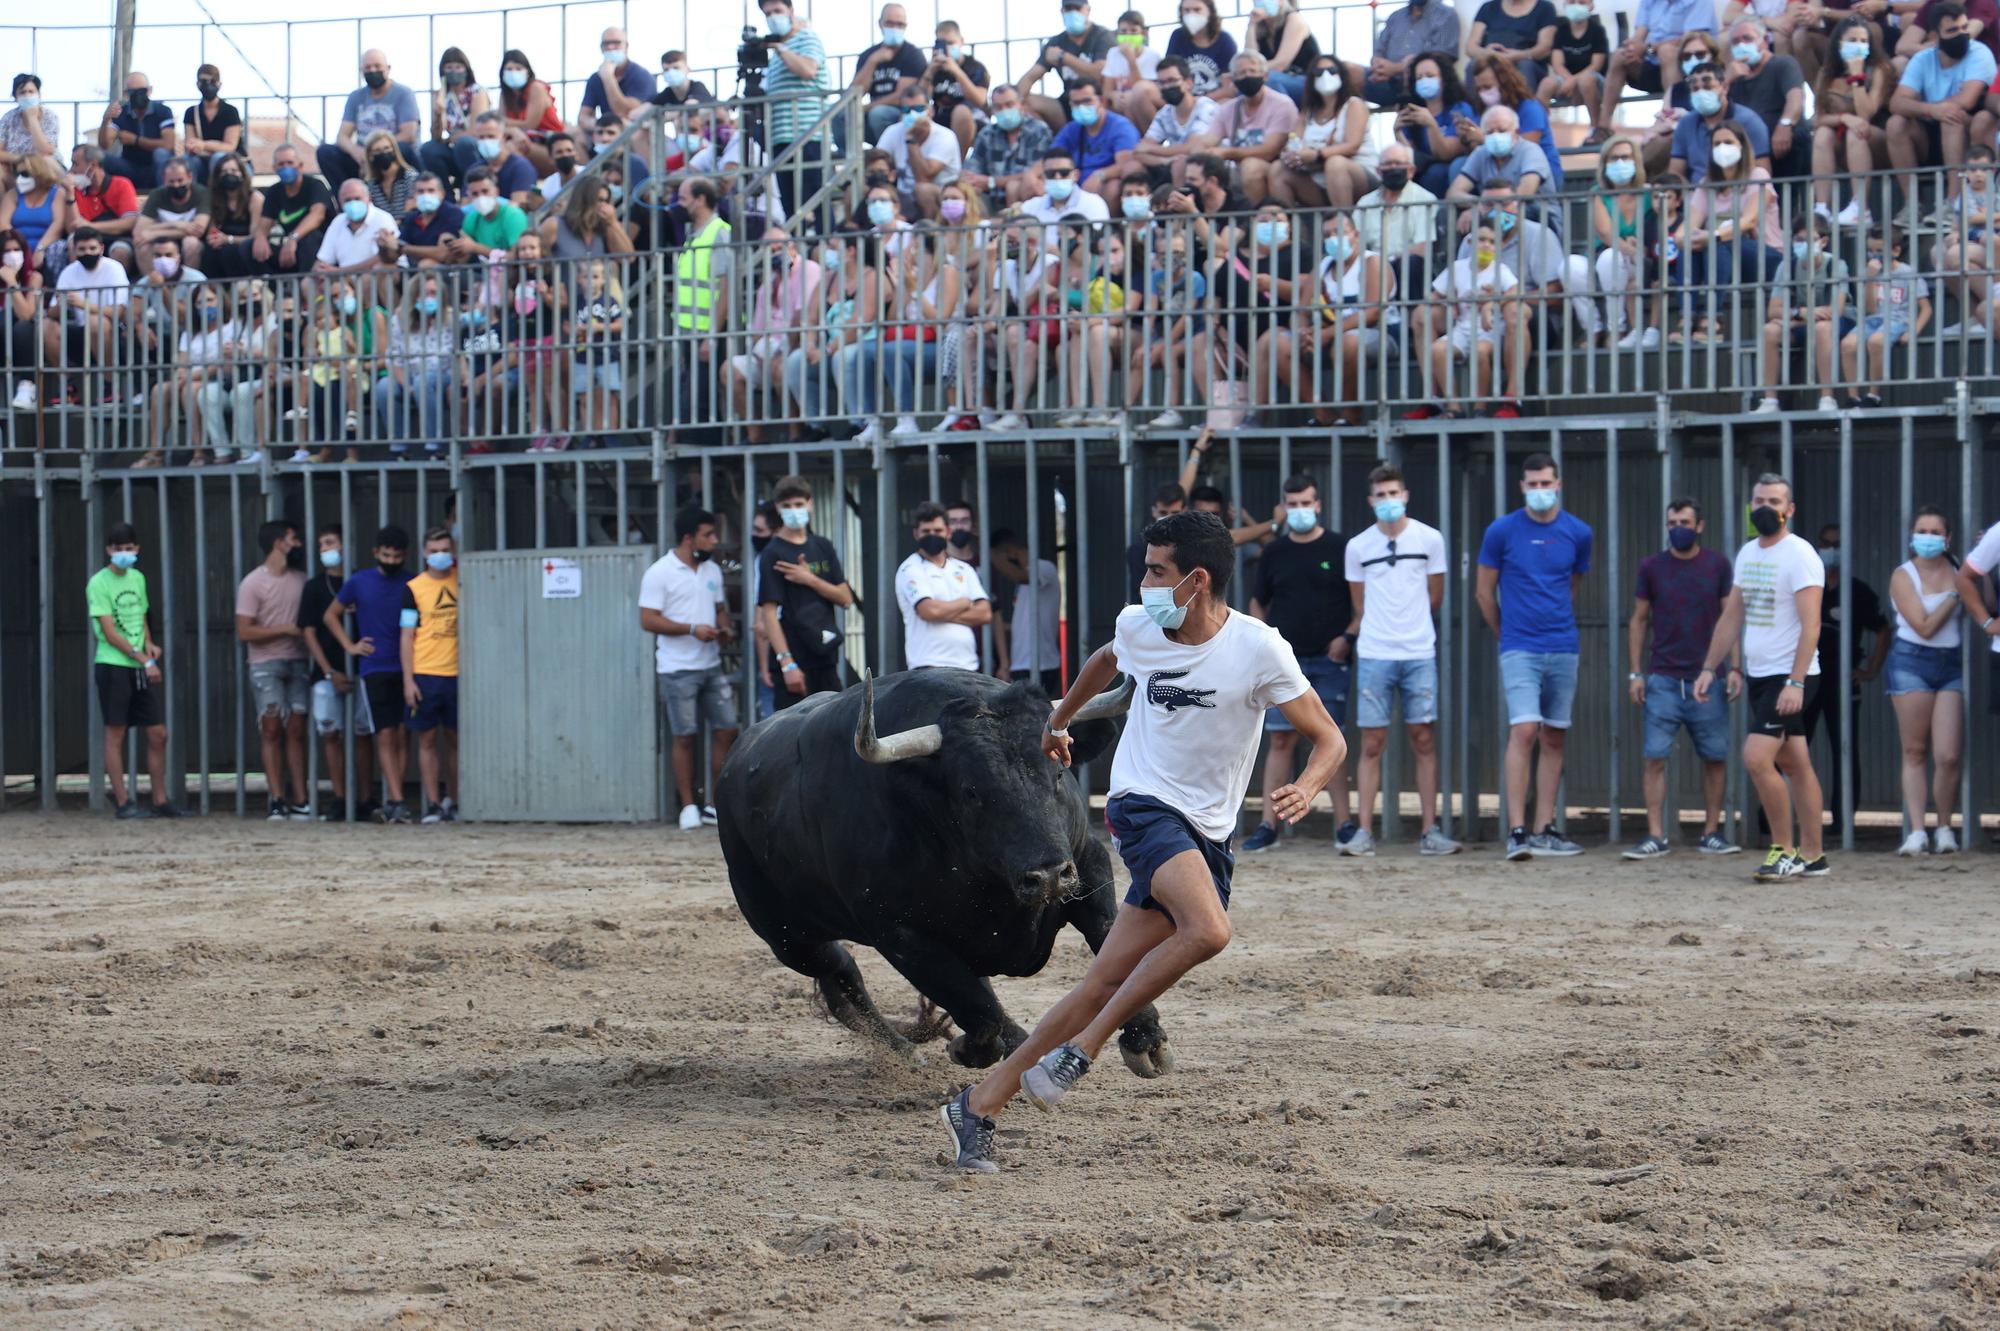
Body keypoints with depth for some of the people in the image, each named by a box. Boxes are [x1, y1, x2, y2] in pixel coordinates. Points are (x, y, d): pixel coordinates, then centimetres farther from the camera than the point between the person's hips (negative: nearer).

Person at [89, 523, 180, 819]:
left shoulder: (137, 579, 13)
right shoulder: (99, 584, -8)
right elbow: (110, 633, -12)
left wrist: (149, 644, 4)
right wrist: (143, 659, -15)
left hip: (142, 670, 7)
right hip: (113, 667, -7)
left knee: (158, 733, 5)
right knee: (115, 735, -2)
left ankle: (160, 800, 13)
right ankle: (123, 802, 0)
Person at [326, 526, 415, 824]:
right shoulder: (359, 583, 4)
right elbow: (330, 616, 16)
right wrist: (349, 646, 5)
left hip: (405, 668, 2)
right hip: (375, 670, -2)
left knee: (402, 736, 0)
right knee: (386, 736, -10)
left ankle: (391, 803, 5)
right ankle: (397, 802, -16)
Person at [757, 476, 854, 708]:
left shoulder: (822, 547, 11)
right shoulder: (773, 555, -6)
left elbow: (845, 598, 8)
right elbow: (768, 612, -13)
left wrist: (810, 580, -9)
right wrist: (787, 663, -20)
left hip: (825, 656, 6)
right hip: (795, 662, -6)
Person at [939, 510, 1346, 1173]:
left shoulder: (1258, 649, -9)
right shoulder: (1138, 627, 1)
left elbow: (1329, 739, -7)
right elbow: (1104, 662, 27)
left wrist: (1305, 789, -27)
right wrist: (1059, 719, 40)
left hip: (1207, 837, 1)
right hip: (1144, 804, -1)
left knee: (1106, 986, -3)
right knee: (1207, 931, -31)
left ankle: (982, 1105, 4)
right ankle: (1085, 1046, -17)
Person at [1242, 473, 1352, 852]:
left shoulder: (1340, 549, 1)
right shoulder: (1274, 553, 10)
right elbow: (1258, 603, 20)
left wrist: (1347, 637, -8)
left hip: (1329, 660, -3)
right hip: (1284, 659, 3)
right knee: (1280, 739, 0)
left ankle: (1344, 824, -1)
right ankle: (1268, 824, 0)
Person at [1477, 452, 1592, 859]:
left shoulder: (1578, 533, 5)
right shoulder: (1502, 531, -3)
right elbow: (1485, 592, 7)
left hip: (1563, 649, 4)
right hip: (1520, 651, -4)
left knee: (1554, 738, 7)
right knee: (1524, 731, -15)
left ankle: (1545, 831, 13)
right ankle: (1517, 832, -16)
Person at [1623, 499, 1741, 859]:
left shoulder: (1717, 565, 4)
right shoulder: (1652, 567, 5)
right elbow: (1638, 620, 9)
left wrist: (1735, 668, -3)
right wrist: (1636, 673, 2)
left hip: (1707, 680, 0)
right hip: (1662, 679, 0)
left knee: (1715, 758, 2)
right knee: (1656, 758, -6)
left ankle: (1711, 833, 12)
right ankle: (1656, 836, -4)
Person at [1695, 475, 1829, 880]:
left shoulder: (1799, 555, -13)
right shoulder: (1748, 553, 13)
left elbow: (1810, 626, -20)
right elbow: (1732, 617, 20)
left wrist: (1795, 683, -27)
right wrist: (1708, 668, 14)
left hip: (1790, 678, -8)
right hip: (1759, 676, 8)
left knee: (1757, 757, -16)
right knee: (1795, 764, 11)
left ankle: (1785, 850, -6)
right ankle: (1812, 855, 14)